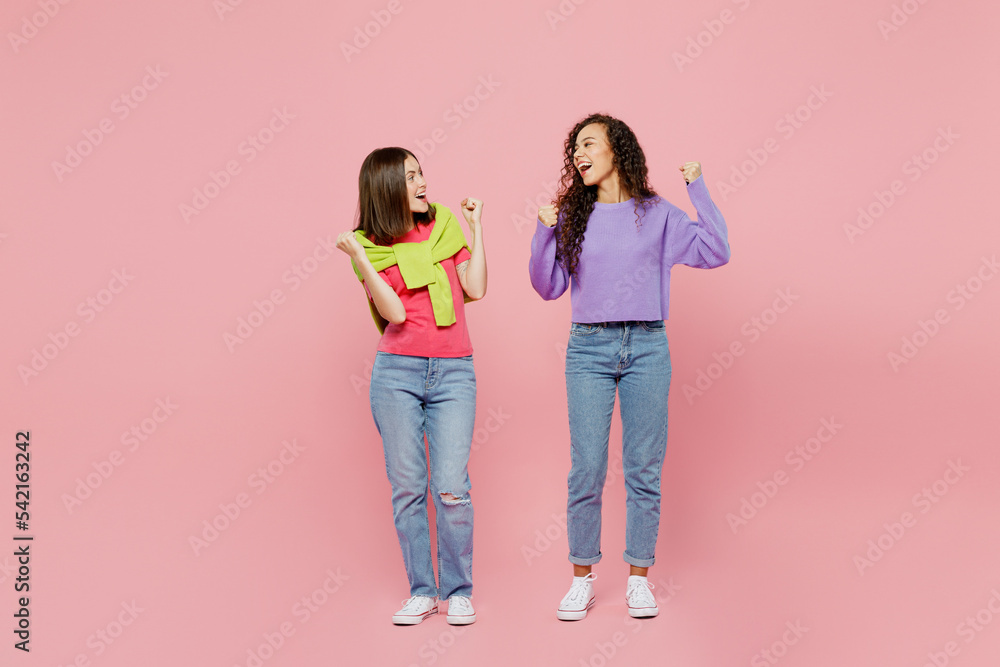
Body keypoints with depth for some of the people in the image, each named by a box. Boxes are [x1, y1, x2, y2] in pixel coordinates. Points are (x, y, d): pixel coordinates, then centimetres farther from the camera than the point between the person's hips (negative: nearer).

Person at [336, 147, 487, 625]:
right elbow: (395, 313, -11)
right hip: (397, 372, 0)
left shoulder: (444, 223, 9)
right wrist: (359, 258, -17)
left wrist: (475, 228, 4)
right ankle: (421, 591, 17)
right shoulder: (372, 247, 2)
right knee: (407, 487, 3)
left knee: (451, 487, -6)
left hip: (453, 372, 1)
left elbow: (475, 288, 3)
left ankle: (458, 590, 10)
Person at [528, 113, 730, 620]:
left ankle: (638, 577, 17)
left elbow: (715, 252, -2)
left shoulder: (657, 215, 6)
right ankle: (583, 576, 14)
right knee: (586, 468, 0)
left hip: (647, 348, 0)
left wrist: (697, 189, -2)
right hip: (589, 349, 1)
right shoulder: (572, 216, 8)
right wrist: (544, 231, -5)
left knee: (644, 467, 4)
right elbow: (548, 288, 7)